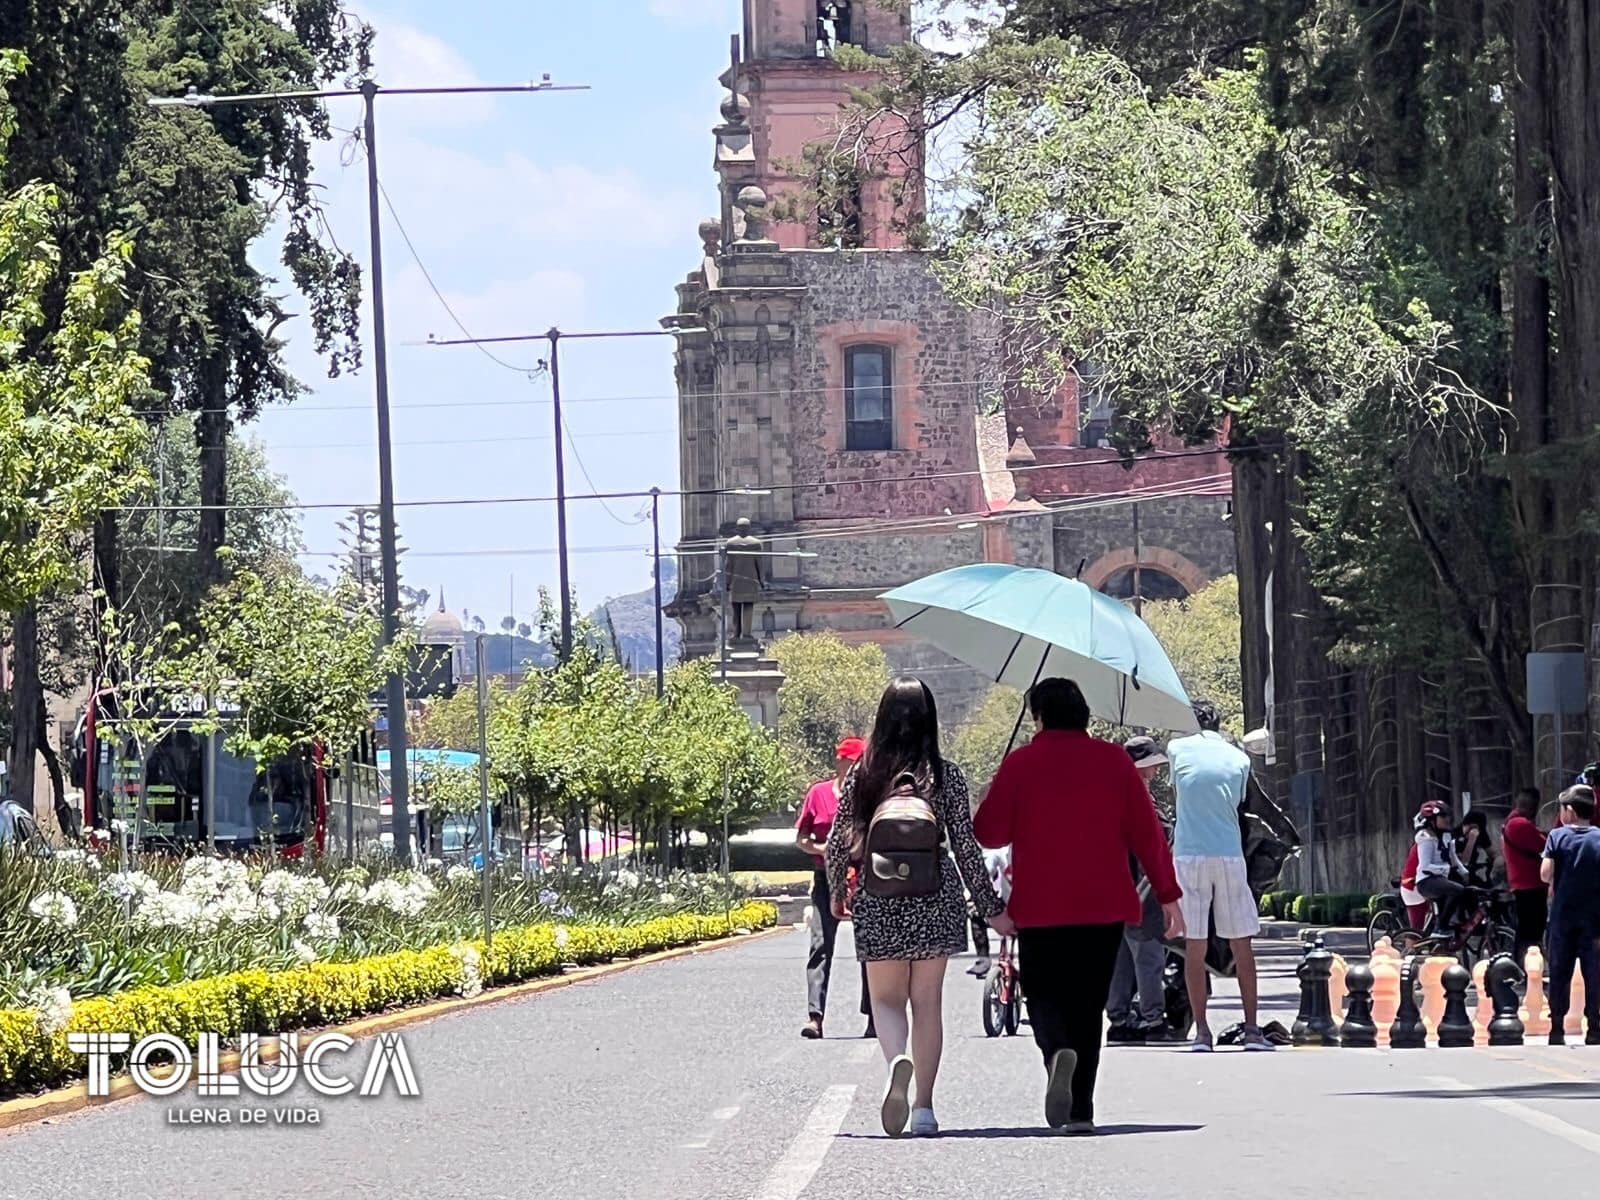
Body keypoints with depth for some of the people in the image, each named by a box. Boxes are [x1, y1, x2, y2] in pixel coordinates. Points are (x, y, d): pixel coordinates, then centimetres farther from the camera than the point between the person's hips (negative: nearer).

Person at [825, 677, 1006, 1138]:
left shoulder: (861, 775, -1)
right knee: (927, 1001, 8)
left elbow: (837, 843, 3)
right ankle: (923, 1107, 6)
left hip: (878, 902, 0)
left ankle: (898, 1058, -24)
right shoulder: (946, 776, -3)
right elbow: (966, 846, -2)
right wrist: (991, 908, 7)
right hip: (934, 901, 0)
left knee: (886, 998, 9)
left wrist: (836, 894, 21)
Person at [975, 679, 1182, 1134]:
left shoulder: (1020, 764, -3)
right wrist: (1167, 895, 5)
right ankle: (1081, 1109, 6)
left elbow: (988, 832, -2)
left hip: (1039, 907, -2)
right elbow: (1146, 831, 1)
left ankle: (1058, 1051, -25)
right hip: (1103, 905, 2)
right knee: (1088, 1003, 9)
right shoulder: (1114, 760, 2)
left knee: (1044, 995, 8)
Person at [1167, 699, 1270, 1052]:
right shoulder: (1238, 758, 6)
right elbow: (1238, 801, 15)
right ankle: (1251, 1029, 4)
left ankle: (1201, 1031, -2)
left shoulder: (1177, 749, 4)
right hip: (1229, 854, 1)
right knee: (1241, 945, 6)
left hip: (1189, 854, -1)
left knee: (1194, 945, 1)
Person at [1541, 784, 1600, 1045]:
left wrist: (1557, 883, 9)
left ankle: (1557, 1031, 9)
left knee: (1559, 974, 9)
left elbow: (1545, 874, -10)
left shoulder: (1557, 836, -3)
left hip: (1563, 916, 0)